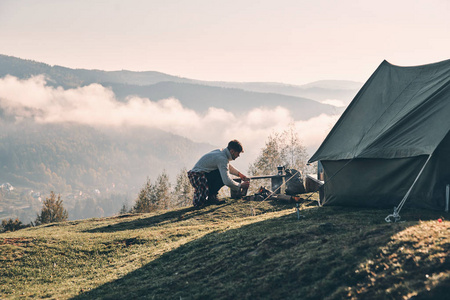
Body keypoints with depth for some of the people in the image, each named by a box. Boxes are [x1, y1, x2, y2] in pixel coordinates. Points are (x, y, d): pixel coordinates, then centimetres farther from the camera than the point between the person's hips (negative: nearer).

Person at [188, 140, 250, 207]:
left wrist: (239, 174, 18)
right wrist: (240, 185, -13)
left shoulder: (220, 151, 10)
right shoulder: (222, 158, -20)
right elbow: (227, 181, -27)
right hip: (197, 176, -10)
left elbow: (228, 167, 31)